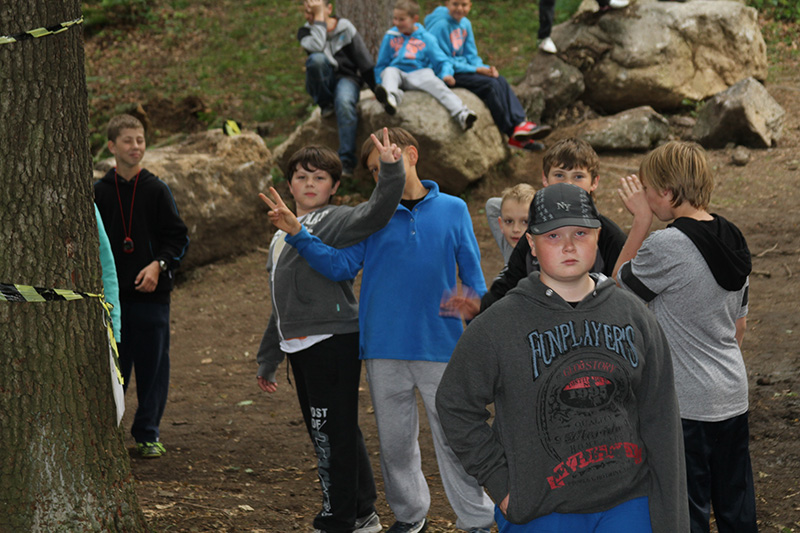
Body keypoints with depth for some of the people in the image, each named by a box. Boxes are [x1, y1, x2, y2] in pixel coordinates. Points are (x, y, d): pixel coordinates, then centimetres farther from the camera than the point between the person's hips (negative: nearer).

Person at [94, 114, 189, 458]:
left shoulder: (157, 190, 2)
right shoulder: (99, 192, 5)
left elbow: (178, 238, 2)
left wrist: (159, 265, -14)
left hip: (152, 293, -1)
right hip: (111, 295, 1)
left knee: (152, 365, 2)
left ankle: (147, 435, 13)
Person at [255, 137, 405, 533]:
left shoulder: (335, 221, -2)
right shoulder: (283, 235, 23)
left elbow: (376, 213, -24)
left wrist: (391, 170, -39)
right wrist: (268, 359, 30)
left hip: (333, 342, -9)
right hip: (300, 347, 9)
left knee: (331, 434, -6)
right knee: (332, 433, 14)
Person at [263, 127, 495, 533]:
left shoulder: (453, 210, 5)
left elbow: (472, 273, 8)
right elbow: (341, 266, -2)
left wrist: (477, 304, -9)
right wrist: (297, 236, -13)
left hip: (441, 345, -2)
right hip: (384, 347, 2)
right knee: (394, 438, 11)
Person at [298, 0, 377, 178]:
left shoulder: (345, 28, 1)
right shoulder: (305, 32, 3)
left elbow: (365, 61, 2)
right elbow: (316, 46, -23)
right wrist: (319, 18, -17)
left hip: (347, 78, -1)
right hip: (323, 83, 1)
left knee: (345, 103, -37)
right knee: (317, 59, -33)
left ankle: (347, 161, -38)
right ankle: (326, 105, -10)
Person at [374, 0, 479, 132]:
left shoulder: (426, 39, 10)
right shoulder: (391, 36, 15)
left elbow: (442, 61, 8)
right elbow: (381, 64, 19)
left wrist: (446, 75, -13)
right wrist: (379, 85, 6)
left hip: (418, 75, -1)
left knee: (434, 82, -32)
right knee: (390, 71, -32)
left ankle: (461, 114, -51)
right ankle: (391, 98, -66)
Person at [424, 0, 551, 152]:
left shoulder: (465, 24, 10)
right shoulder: (440, 26, -16)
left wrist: (484, 68, -7)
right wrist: (476, 70, -17)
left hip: (463, 67, 8)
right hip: (447, 75, -8)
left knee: (500, 80, -14)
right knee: (490, 84, -22)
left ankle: (521, 124, -27)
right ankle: (513, 135, -20)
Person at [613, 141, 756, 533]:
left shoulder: (664, 247, -20)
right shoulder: (733, 240, 4)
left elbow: (619, 284, -2)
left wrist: (641, 220, -3)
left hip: (686, 405, -8)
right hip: (733, 396, 8)